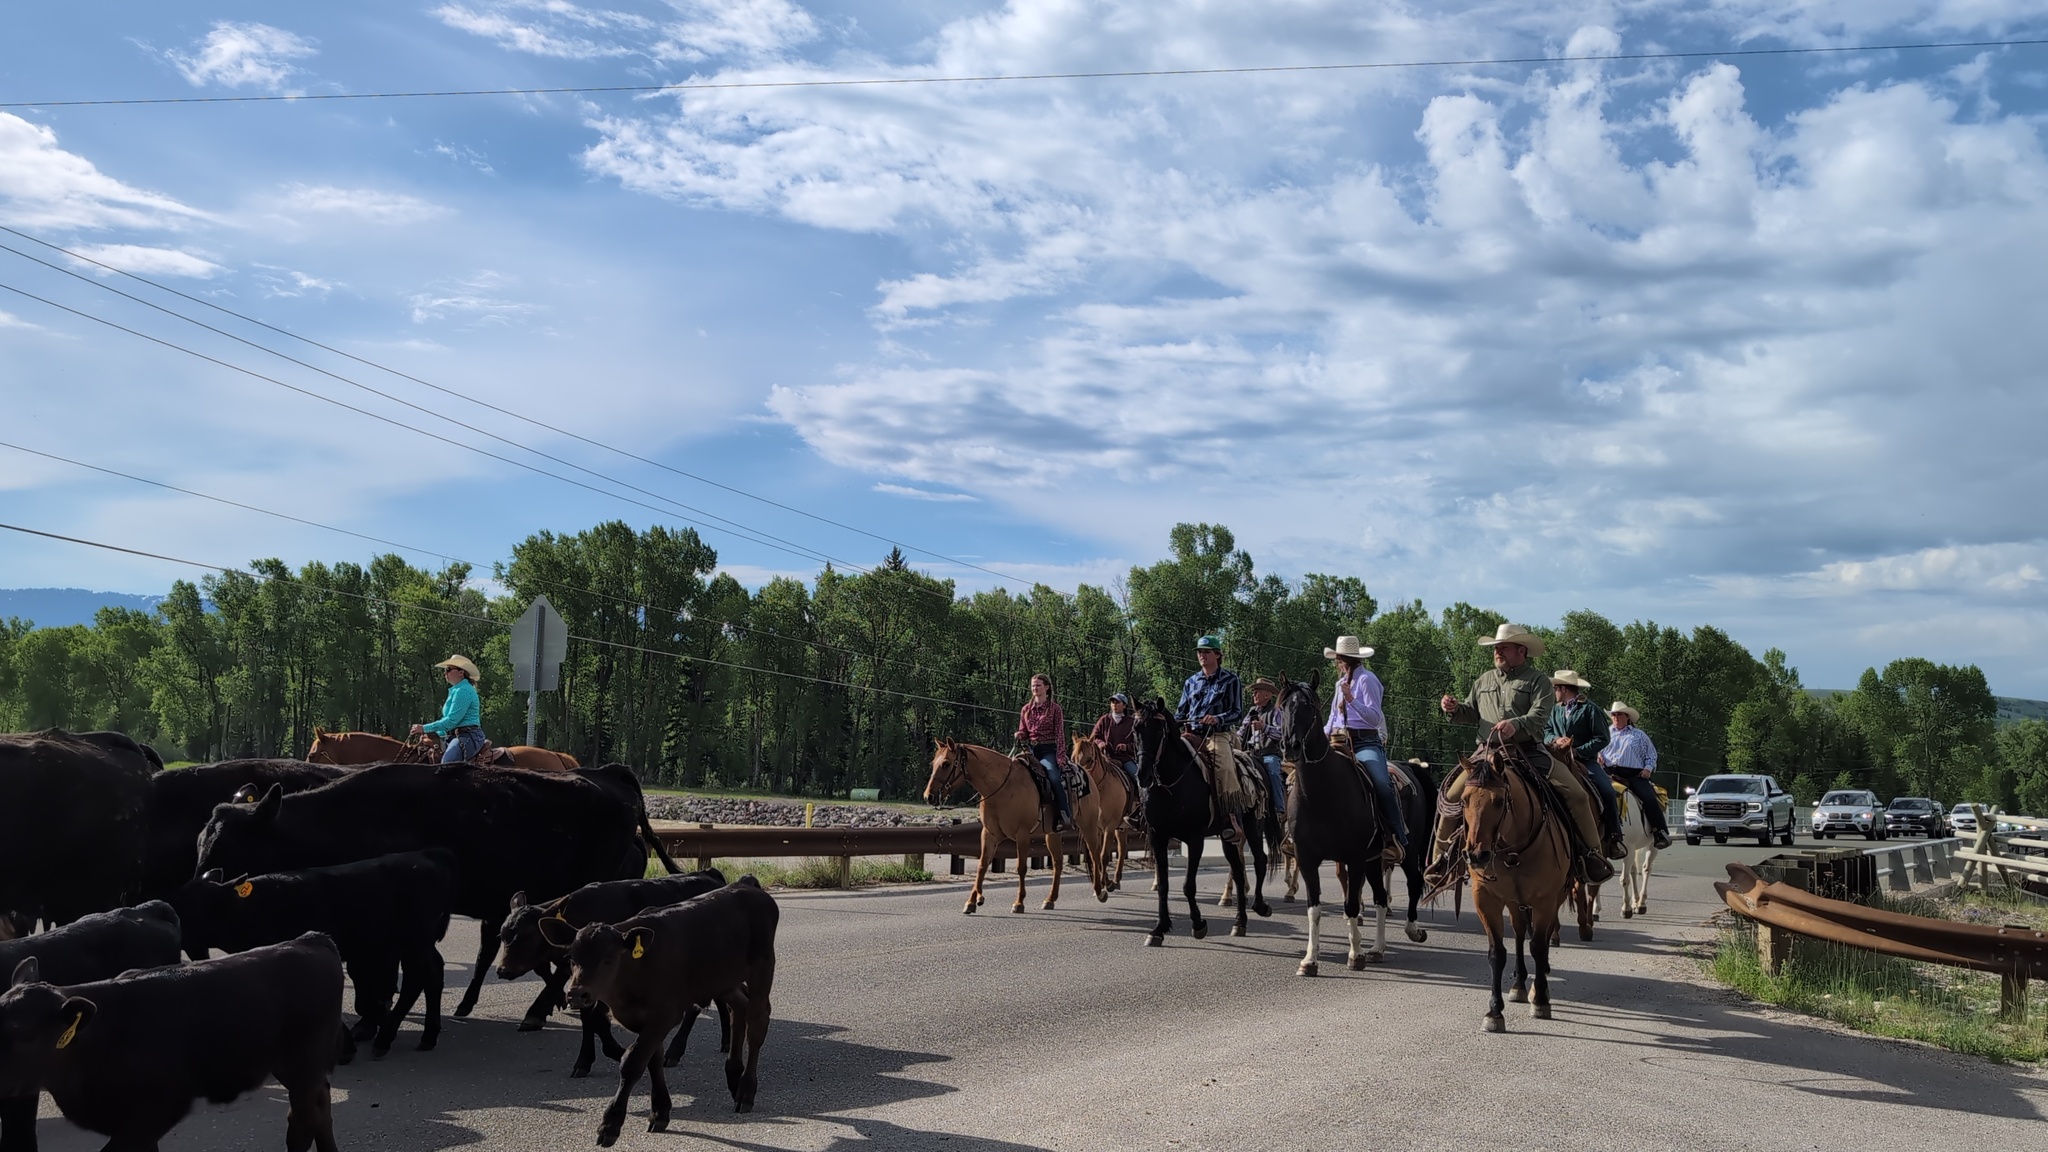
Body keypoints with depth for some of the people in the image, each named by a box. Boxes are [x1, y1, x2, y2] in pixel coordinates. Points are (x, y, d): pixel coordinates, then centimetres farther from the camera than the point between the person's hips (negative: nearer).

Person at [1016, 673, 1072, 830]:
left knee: (1054, 777, -28)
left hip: (1048, 750, -5)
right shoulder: (1026, 709, 14)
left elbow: (1059, 734, -3)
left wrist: (1060, 756, -13)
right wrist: (1019, 735, -7)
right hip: (1031, 750, 5)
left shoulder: (1054, 708, 2)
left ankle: (1065, 816, -27)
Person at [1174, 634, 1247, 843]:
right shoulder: (1191, 682, 19)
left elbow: (1237, 712, -2)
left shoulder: (1230, 680, 5)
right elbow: (1181, 712, 21)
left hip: (1219, 735, -5)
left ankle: (1234, 818, -28)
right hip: (1192, 735, 6)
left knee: (1225, 770, -29)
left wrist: (1217, 719, -21)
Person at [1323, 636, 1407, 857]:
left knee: (1381, 784, -28)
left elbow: (1375, 718, -11)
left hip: (1366, 743, -8)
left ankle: (1401, 840, -26)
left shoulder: (1366, 679, -3)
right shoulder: (1341, 682, 20)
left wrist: (1351, 700, -22)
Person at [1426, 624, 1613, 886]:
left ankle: (1591, 854, 1)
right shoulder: (1484, 680, 16)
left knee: (1577, 795, -16)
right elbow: (1471, 713, 21)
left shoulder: (1538, 681, 2)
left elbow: (1539, 716, -13)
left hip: (1529, 753, -3)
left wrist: (1516, 724, -33)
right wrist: (1454, 709, -3)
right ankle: (1442, 856, 10)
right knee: (1452, 796, -9)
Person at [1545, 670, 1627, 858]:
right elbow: (1546, 731, 10)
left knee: (1607, 791, -23)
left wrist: (1578, 751, -16)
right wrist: (1556, 740, -13)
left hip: (1586, 759, -4)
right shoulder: (1556, 710, 15)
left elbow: (1601, 739, -6)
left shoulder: (1589, 709, -1)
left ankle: (1614, 837, -15)